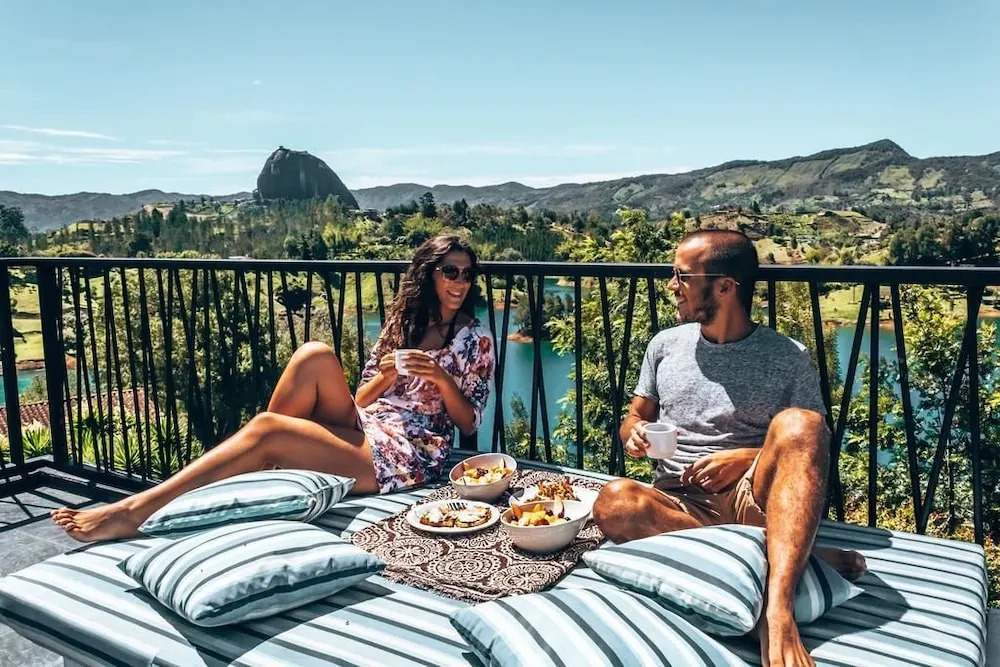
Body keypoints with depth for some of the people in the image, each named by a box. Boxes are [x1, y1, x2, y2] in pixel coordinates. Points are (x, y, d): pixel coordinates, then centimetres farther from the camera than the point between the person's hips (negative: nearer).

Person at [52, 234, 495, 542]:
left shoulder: (475, 338, 5)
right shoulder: (404, 322, 17)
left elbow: (469, 423, 2)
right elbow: (362, 397, 15)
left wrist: (440, 377, -14)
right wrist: (386, 375, -7)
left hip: (408, 455, -5)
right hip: (362, 427, 5)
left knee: (267, 429, -25)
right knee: (315, 356, -24)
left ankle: (134, 512, -21)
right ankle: (254, 465, -15)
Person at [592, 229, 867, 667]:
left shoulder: (788, 358, 3)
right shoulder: (666, 344, 12)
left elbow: (809, 446, 4)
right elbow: (634, 419, 19)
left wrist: (745, 459, -14)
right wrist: (634, 433, -6)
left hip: (751, 500, -2)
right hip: (676, 505, 3)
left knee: (797, 422, -31)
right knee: (615, 502, -32)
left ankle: (776, 607, -44)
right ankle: (801, 557, -26)